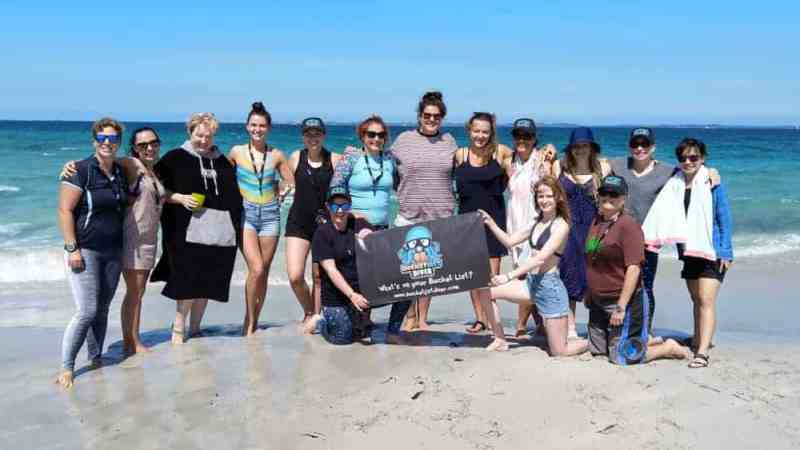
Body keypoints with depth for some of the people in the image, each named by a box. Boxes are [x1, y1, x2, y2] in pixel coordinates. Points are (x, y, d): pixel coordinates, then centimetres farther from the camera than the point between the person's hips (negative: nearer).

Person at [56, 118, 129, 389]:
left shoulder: (121, 173, 10)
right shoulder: (81, 170, -10)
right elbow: (64, 210, -13)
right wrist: (72, 248, -17)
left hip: (113, 251, 6)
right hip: (85, 251, -6)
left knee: (102, 309, 10)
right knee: (87, 311, -10)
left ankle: (96, 357, 23)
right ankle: (66, 367, 2)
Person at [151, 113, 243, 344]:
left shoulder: (222, 161, 17)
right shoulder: (176, 158, 5)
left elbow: (234, 194, 23)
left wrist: (237, 225, 14)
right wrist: (180, 198, -12)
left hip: (221, 230, 4)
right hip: (189, 229, -4)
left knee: (207, 281, 8)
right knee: (189, 280, -9)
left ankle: (195, 327, 21)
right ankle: (178, 328, 6)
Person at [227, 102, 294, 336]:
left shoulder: (277, 155, 4)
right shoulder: (237, 152, 1)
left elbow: (292, 184, 12)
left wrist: (279, 191, -1)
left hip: (270, 215, 2)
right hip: (246, 214, -2)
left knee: (263, 273, 6)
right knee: (256, 270, -15)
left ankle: (254, 322, 21)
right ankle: (249, 322, 2)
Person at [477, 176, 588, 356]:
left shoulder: (561, 225, -12)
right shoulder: (536, 223, 12)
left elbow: (541, 258, -21)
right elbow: (510, 241, 16)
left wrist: (509, 276, -25)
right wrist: (491, 223, 2)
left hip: (550, 286, -7)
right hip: (531, 283, 8)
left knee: (559, 352, -4)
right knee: (486, 291, -2)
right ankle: (500, 340, 10)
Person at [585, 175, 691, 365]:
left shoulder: (628, 225, -17)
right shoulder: (596, 221, 8)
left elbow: (633, 268, -22)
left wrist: (621, 307, -24)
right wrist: (589, 292, 16)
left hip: (623, 300, -8)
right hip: (598, 301, 8)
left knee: (621, 357, -4)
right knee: (596, 350, 14)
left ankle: (669, 348, 18)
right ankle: (649, 341, 30)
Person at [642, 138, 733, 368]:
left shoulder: (713, 184, -8)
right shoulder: (675, 184, 4)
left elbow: (725, 219, -6)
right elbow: (666, 216, 8)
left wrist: (725, 253, -10)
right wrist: (649, 237, -4)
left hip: (712, 252, -5)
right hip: (689, 251, 5)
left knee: (706, 301, -12)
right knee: (696, 300, 17)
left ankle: (702, 352, -17)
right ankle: (699, 339, 30)